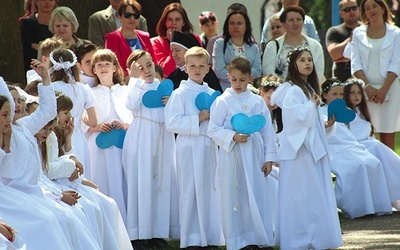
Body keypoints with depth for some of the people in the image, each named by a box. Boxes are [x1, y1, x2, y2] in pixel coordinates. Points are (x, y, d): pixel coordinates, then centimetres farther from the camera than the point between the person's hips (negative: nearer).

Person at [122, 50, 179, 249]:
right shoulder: (137, 87, -1)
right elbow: (131, 105, -21)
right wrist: (135, 78, -16)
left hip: (163, 141, 5)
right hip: (141, 141, -5)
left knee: (163, 182, 5)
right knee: (141, 183, -4)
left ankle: (157, 232, 13)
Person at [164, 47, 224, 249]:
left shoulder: (211, 94, 11)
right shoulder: (180, 94, -5)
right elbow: (172, 123, -14)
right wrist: (198, 119, -18)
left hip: (210, 147, 5)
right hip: (189, 147, -5)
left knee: (211, 192, 8)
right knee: (191, 193, -2)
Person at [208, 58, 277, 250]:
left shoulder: (258, 102, 7)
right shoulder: (222, 102, -2)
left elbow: (267, 130, 9)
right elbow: (213, 130, -4)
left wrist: (269, 158, 5)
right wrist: (233, 137, -18)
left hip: (254, 156, 3)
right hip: (232, 155, -3)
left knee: (258, 196, 5)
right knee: (234, 197, 1)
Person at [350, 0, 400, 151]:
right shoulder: (358, 33, 10)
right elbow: (356, 64, 5)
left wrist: (384, 89, -10)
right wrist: (367, 86, -8)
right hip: (365, 89, 1)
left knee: (387, 136, -4)